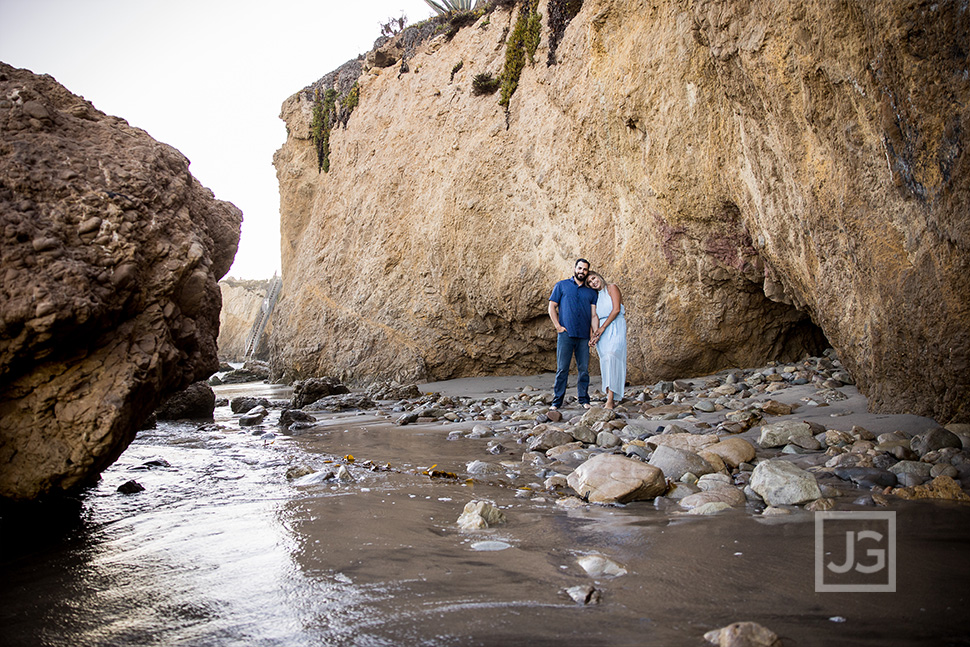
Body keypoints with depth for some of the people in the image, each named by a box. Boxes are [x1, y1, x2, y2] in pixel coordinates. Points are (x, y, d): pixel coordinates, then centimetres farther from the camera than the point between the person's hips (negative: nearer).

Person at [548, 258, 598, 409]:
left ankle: (584, 400, 15)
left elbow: (593, 314, 9)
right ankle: (557, 401, 1)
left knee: (584, 369, 5)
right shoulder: (562, 285, 10)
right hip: (566, 334, -2)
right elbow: (552, 307, 7)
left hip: (584, 336, 2)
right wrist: (558, 326, -5)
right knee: (562, 369, -4)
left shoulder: (591, 292, 16)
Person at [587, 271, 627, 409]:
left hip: (615, 327, -6)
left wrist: (603, 327, -12)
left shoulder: (612, 287, 2)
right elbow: (594, 316, 5)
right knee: (605, 360, -3)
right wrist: (595, 333, -13)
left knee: (611, 356, -20)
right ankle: (613, 398, 0)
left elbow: (616, 309, -8)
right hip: (602, 330, 6)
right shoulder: (595, 296, 18)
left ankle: (610, 399, -30)